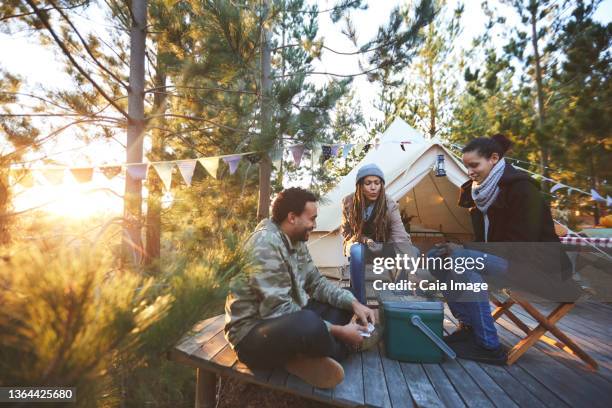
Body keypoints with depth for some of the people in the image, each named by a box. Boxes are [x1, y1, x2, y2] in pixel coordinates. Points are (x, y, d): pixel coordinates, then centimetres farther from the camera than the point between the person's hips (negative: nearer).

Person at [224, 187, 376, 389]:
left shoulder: (296, 241, 4)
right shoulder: (266, 243, -24)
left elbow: (316, 282, 8)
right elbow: (279, 311, -27)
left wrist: (353, 303, -7)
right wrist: (338, 331, -23)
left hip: (290, 320, 9)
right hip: (252, 334, -9)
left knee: (343, 306, 8)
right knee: (310, 325, -38)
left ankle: (307, 359, -11)